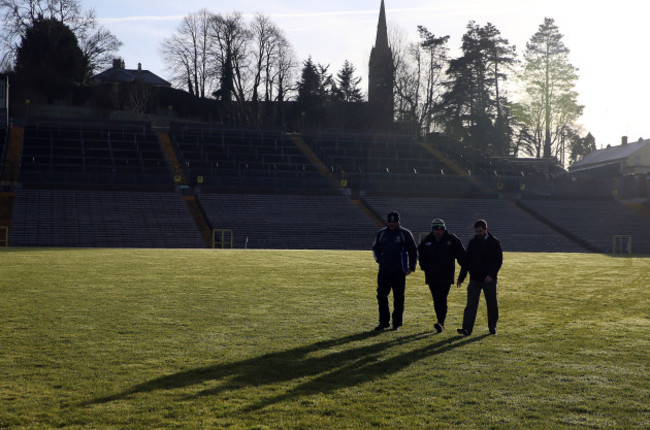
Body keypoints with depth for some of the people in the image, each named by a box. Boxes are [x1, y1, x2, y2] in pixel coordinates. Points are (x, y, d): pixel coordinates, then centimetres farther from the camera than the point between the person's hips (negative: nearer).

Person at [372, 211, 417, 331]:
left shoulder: (405, 234, 0)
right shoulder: (381, 233, 9)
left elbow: (413, 251, 4)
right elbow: (375, 248, 22)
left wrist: (411, 267, -3)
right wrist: (378, 259, 5)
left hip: (399, 271, -3)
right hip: (384, 270, 3)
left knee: (398, 297, 3)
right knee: (381, 295, 0)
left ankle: (397, 323, 12)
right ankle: (384, 322, 10)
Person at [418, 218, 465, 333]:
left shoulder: (452, 239, -1)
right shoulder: (427, 241, 6)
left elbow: (461, 255, 5)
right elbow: (421, 254, 20)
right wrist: (424, 267, 8)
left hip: (446, 276, -4)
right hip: (432, 276, 4)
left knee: (442, 299, -14)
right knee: (436, 300, 8)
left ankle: (441, 322, -19)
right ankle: (441, 323, 19)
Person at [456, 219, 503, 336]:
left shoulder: (494, 243, -3)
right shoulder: (472, 242, 8)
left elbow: (499, 261, -7)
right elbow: (466, 260, 12)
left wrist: (491, 275, -20)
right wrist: (461, 277, 9)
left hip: (489, 279, -2)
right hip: (474, 278, 2)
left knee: (492, 305, 8)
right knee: (471, 304, -7)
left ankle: (492, 328, 23)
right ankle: (467, 329, -12)